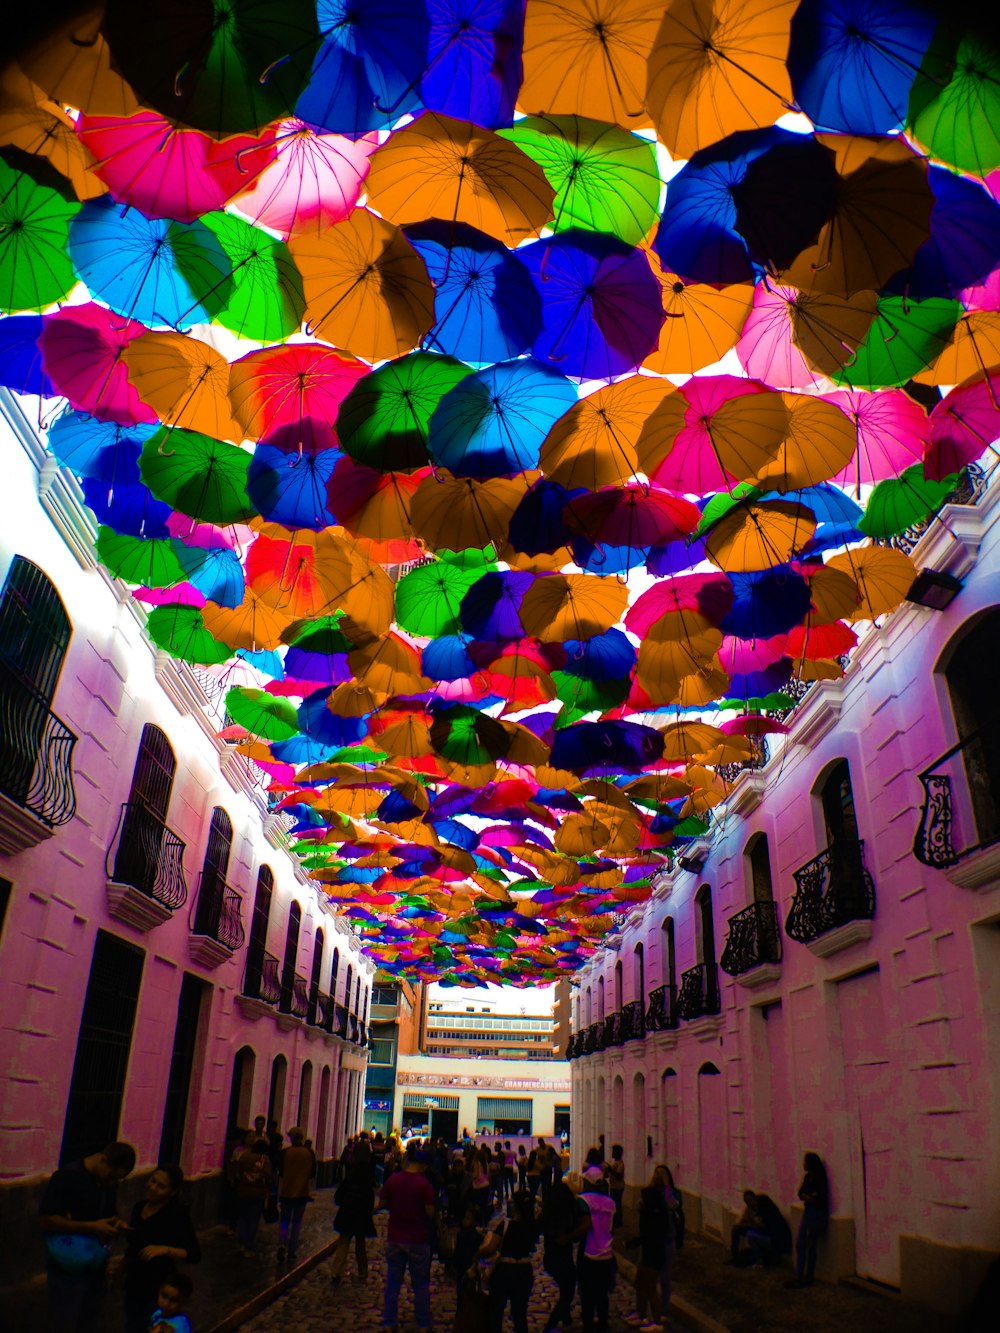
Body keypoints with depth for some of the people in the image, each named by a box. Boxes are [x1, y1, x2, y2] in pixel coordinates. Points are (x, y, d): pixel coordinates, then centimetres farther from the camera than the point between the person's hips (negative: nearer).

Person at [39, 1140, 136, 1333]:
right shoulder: (67, 1176, -16)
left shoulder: (109, 1182, 5)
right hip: (68, 1269, -6)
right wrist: (90, 1227, -24)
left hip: (96, 1268, 6)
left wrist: (115, 1225, -5)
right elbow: (46, 1220, -18)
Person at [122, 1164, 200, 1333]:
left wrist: (165, 1249, -29)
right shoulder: (140, 1207, 2)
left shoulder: (178, 1214, -17)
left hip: (159, 1288, -6)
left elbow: (194, 1255, -18)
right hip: (133, 1285, 7)